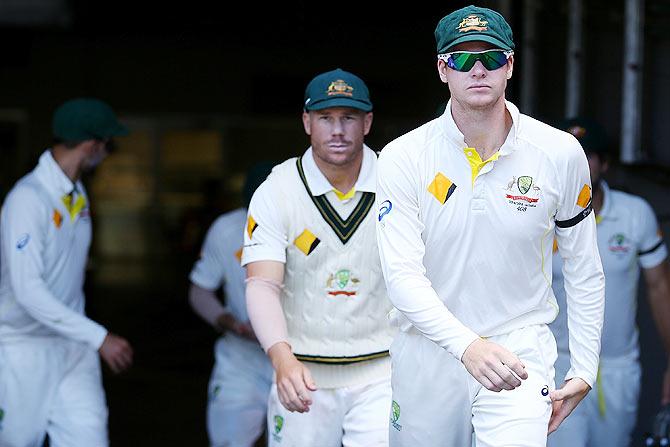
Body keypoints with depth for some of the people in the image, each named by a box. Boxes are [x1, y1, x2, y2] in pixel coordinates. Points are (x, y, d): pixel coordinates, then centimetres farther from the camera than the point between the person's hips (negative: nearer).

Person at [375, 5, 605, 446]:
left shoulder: (561, 153, -3)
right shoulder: (404, 158, -7)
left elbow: (584, 269, 7)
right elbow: (402, 274, -16)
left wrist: (584, 370, 4)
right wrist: (467, 345, -31)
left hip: (520, 348, -1)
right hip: (428, 354, 1)